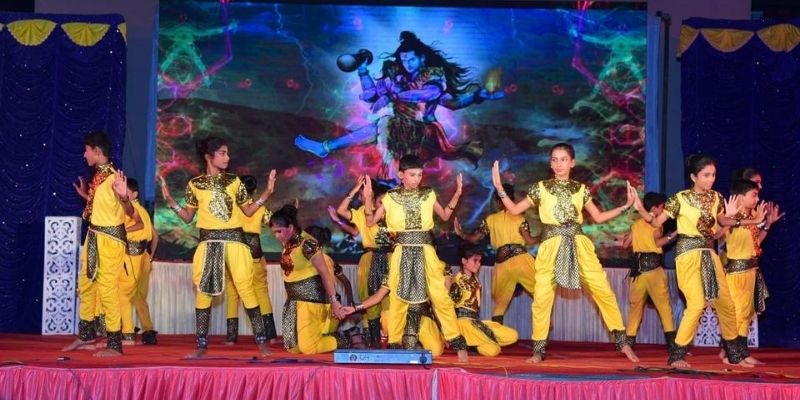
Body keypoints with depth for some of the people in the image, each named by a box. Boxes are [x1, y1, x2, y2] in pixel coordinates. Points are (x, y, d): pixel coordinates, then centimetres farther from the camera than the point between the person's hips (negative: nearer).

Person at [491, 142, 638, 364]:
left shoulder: (581, 189, 11)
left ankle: (622, 342, 7)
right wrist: (498, 187, -3)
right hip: (552, 245, -1)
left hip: (578, 244, 1)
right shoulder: (541, 188, 6)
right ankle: (539, 351, 6)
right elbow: (515, 209, 7)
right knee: (542, 296, -5)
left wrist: (625, 206, 11)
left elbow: (598, 217, 16)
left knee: (603, 290, -3)